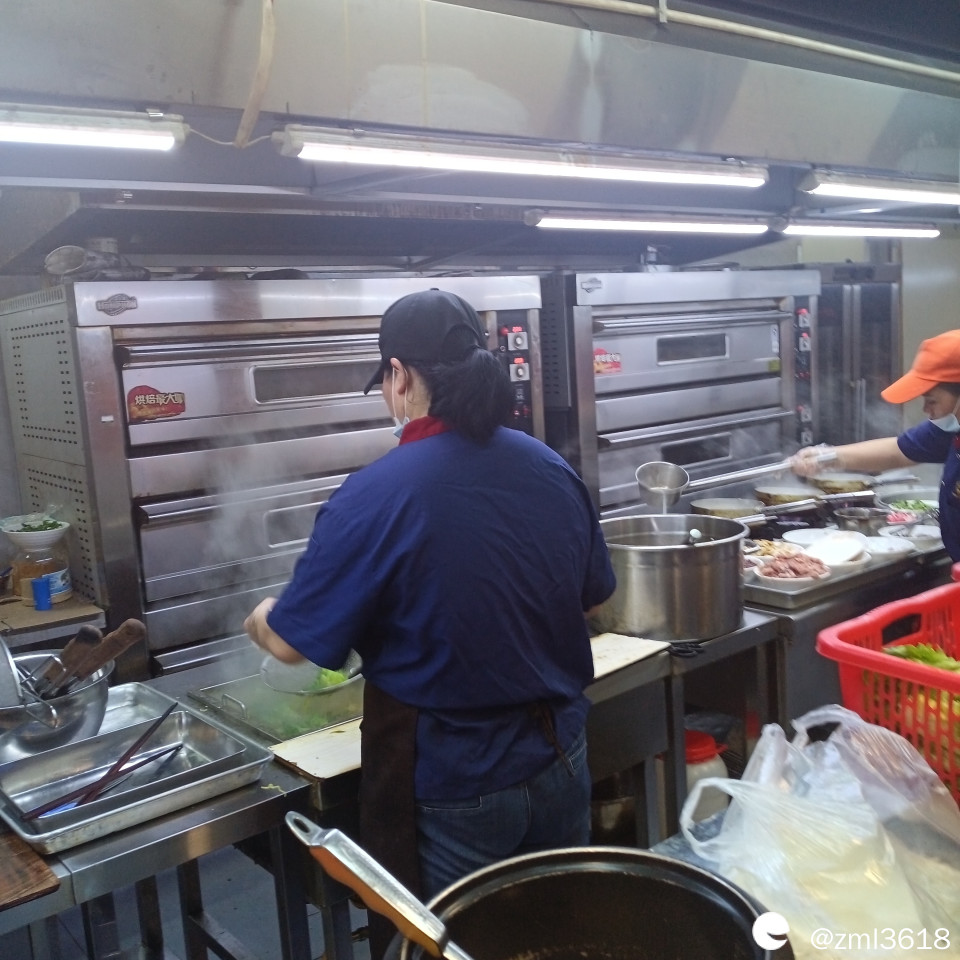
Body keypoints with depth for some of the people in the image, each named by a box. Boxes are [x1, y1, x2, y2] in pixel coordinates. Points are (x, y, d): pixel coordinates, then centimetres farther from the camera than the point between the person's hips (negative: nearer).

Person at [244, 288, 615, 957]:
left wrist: (258, 621, 10)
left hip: (450, 786, -5)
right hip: (559, 756, 6)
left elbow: (292, 643, -12)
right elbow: (594, 598, 9)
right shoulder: (552, 468, -4)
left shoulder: (374, 496, -21)